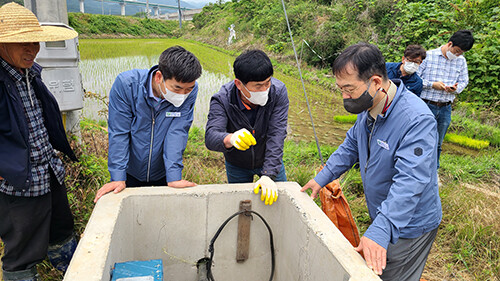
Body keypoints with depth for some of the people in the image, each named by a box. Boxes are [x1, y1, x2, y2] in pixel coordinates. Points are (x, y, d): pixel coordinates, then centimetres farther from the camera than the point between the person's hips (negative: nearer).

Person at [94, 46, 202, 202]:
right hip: (130, 172, 0)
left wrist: (174, 177, -25)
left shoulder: (190, 90, -19)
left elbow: (177, 132, -20)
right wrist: (118, 178, -22)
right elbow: (118, 133, -19)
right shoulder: (126, 84, -22)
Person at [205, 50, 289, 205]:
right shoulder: (222, 99, -28)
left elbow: (276, 136, -30)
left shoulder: (278, 91, -26)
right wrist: (230, 139, -64)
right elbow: (211, 137, -39)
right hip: (236, 165, 0)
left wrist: (269, 175, -39)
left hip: (269, 160, 1)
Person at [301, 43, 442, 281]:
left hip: (409, 226, -8)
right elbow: (351, 146, 12)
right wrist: (322, 179, 10)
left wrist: (380, 232, -44)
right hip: (383, 217, 8)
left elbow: (410, 182, -38)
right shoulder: (368, 107, -4)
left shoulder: (417, 120, -31)